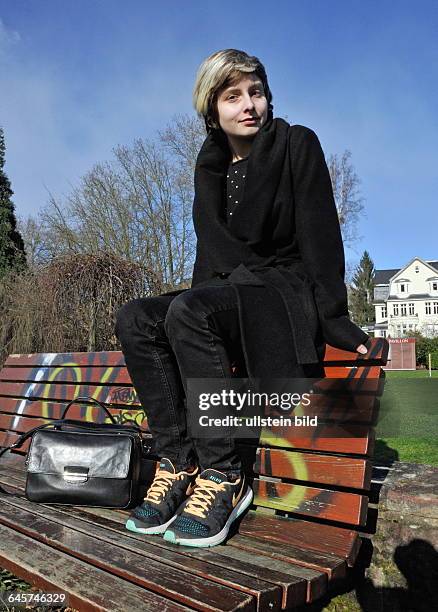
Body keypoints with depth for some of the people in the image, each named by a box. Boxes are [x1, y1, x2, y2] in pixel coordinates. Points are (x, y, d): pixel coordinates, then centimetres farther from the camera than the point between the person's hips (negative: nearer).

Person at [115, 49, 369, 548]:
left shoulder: (297, 144, -2)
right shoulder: (210, 165, 14)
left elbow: (320, 235, -9)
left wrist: (334, 321, -16)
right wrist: (191, 307, 7)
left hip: (287, 293, -6)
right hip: (226, 291, 6)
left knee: (190, 311, -33)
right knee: (134, 320, -16)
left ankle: (223, 476, -24)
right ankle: (177, 462, -17)